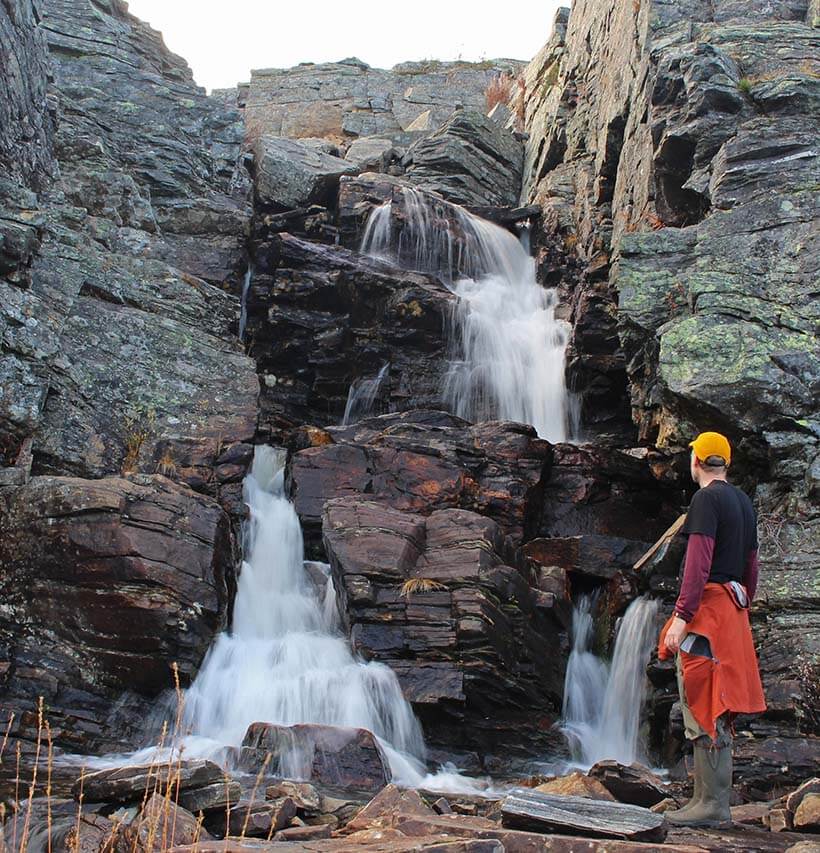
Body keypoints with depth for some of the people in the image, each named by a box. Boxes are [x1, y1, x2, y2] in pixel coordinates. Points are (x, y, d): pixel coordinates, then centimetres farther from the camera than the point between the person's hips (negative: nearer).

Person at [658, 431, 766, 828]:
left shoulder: (707, 498, -9)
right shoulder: (743, 502, 17)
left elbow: (699, 561, -18)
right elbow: (751, 566, 19)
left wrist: (681, 615, -19)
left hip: (707, 609, -9)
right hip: (733, 614, 9)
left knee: (702, 710, -7)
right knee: (717, 712, 12)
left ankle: (710, 804, -6)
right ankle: (718, 804, 16)